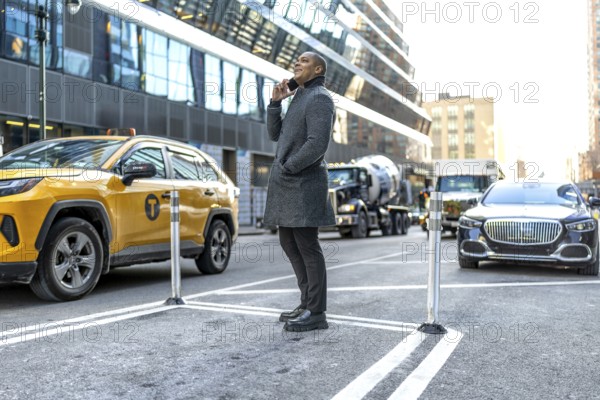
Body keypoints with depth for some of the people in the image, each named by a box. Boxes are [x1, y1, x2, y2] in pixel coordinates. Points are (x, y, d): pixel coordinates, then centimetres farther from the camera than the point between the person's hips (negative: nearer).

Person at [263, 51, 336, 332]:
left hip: (303, 183, -10)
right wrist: (275, 101, 6)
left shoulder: (319, 98, -9)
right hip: (287, 184, 10)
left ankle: (316, 313, 2)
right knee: (289, 243, 12)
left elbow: (317, 144, -21)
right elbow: (275, 134, 17)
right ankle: (307, 303, 22)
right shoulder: (299, 98, 21)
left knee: (307, 246, -6)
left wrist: (287, 167, -14)